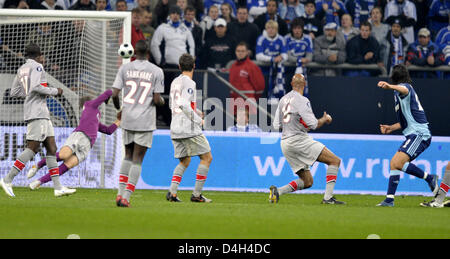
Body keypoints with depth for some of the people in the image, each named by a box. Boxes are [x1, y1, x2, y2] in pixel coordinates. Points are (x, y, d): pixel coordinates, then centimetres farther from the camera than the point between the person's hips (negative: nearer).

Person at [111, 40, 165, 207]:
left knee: (128, 156, 18)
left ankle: (121, 193, 6)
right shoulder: (156, 71, -3)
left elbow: (114, 94, -2)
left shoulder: (125, 68, 2)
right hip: (145, 122, -3)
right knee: (137, 160, 2)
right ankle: (126, 197, -6)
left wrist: (118, 107, 18)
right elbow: (157, 100, -7)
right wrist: (161, 101, 17)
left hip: (127, 119, 3)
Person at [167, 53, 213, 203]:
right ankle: (196, 194, -5)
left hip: (175, 129, 8)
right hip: (189, 129, -8)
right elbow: (184, 105, -21)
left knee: (184, 161, 15)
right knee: (207, 158, 0)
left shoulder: (175, 82, 15)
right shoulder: (189, 83, -10)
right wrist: (198, 120, -11)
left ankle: (172, 192, -3)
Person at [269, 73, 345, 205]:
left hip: (285, 143, 8)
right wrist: (325, 119, 4)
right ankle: (328, 198, -14)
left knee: (307, 182, 11)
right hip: (299, 139, -8)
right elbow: (313, 125, -16)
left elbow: (276, 125, 16)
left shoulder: (283, 99, 13)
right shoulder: (301, 100, -11)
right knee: (335, 160, -6)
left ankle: (277, 191, -3)